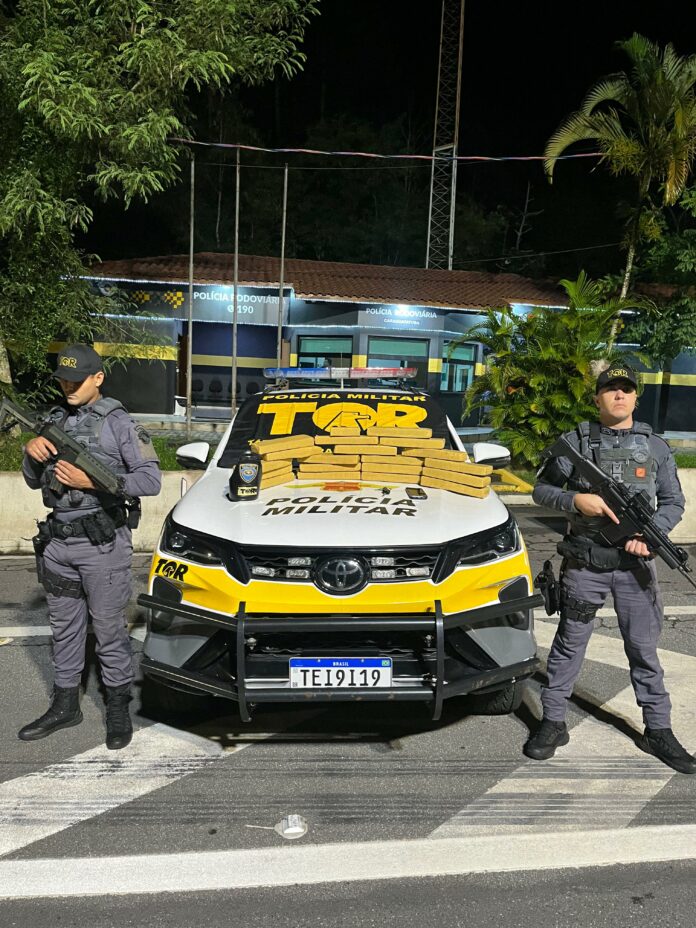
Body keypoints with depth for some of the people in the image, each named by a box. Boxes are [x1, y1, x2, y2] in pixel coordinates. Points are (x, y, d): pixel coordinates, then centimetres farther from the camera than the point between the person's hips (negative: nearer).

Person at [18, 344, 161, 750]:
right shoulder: (55, 421, 13)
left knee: (110, 627, 2)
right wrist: (32, 453, -5)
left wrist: (93, 480, -21)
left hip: (102, 543, -6)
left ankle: (119, 708, 15)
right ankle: (65, 705, 28)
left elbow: (151, 480, -12)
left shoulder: (118, 422, -6)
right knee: (65, 626, 15)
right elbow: (34, 481, 17)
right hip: (58, 541, 6)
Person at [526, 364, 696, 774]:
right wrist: (575, 500, -16)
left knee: (644, 648, 9)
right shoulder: (576, 441, 0)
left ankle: (658, 729, 23)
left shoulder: (656, 447, 7)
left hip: (636, 564, 2)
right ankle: (554, 722, 19)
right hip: (585, 564, -1)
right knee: (569, 644, 8)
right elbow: (542, 488, 3)